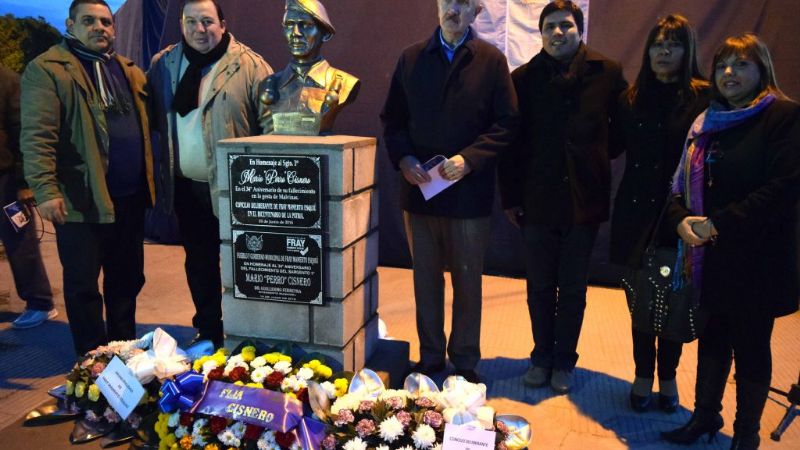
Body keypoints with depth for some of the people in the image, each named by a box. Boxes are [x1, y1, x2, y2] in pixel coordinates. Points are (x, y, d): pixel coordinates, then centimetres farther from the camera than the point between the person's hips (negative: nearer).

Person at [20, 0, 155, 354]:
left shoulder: (128, 70, 16)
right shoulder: (47, 69, -4)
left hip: (130, 197, 6)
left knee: (127, 278, 16)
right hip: (81, 200, -6)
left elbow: (148, 122, 22)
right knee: (83, 284, 7)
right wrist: (46, 190, -20)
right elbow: (37, 135, -13)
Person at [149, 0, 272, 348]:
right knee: (198, 261, 16)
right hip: (185, 186, 5)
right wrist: (161, 173, 5)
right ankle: (208, 333, 33)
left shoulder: (249, 66, -7)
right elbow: (154, 119, 13)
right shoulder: (162, 65, 8)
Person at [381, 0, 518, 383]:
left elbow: (506, 124, -3)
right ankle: (430, 357, 27)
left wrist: (469, 158, -16)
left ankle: (465, 361, 25)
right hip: (419, 189, 2)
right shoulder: (411, 58, 9)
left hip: (469, 192, -2)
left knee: (467, 282, 9)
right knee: (426, 279, 12)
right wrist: (403, 158, -7)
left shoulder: (491, 61, 1)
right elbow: (392, 119, 10)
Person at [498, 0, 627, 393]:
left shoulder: (607, 74, -2)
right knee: (540, 287, 12)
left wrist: (595, 156, -3)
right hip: (537, 200, 1)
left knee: (573, 289, 11)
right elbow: (511, 140, 0)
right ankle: (542, 357, 30)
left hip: (585, 200, 0)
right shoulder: (524, 78, -1)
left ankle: (564, 361, 28)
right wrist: (509, 197, -1)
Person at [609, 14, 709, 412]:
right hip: (637, 213, 2)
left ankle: (668, 377, 29)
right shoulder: (632, 98, 6)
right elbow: (612, 147, 9)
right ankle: (643, 375, 27)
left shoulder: (704, 99, -4)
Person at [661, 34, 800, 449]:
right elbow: (682, 181, 11)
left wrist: (719, 223, -19)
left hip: (756, 258, -5)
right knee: (712, 336, 16)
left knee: (750, 346, 7)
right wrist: (681, 219, -9)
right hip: (709, 256, 5)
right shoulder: (707, 122, 12)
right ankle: (705, 415, 32)